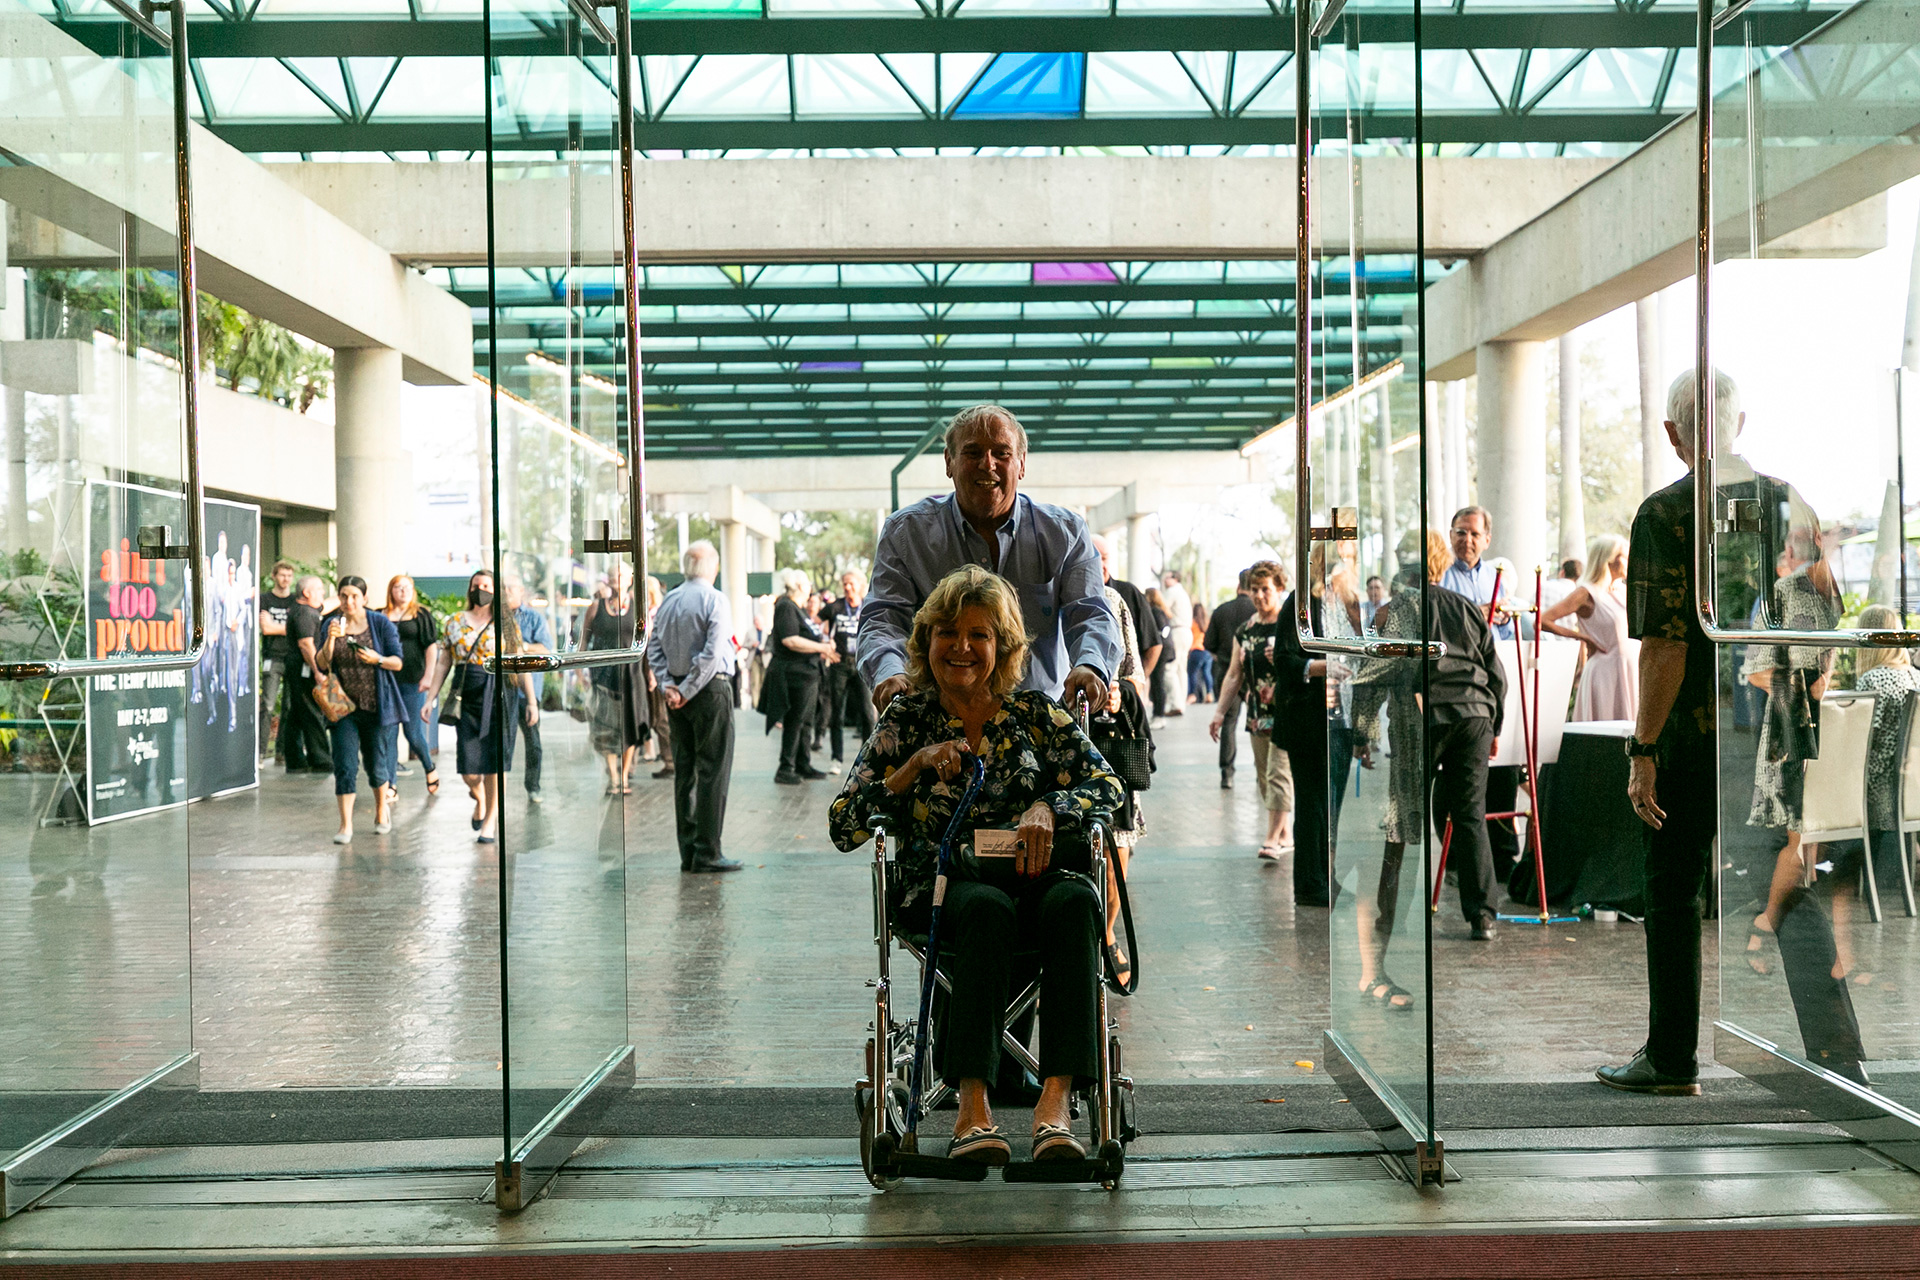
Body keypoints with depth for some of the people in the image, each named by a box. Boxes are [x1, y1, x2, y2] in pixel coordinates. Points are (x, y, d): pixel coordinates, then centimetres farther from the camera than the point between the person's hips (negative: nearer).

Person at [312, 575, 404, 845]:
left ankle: (382, 809, 33)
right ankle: (345, 825, -3)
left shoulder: (381, 623, -2)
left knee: (376, 763, 8)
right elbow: (321, 665, -2)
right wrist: (331, 639, -18)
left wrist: (377, 659, -21)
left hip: (376, 705, -1)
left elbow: (398, 662, -1)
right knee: (344, 764, -6)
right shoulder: (331, 624, 4)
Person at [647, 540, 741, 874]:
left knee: (684, 770, 10)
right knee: (713, 771, -2)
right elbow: (712, 653, -19)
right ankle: (707, 853, -3)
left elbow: (653, 647, 5)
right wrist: (688, 690, -13)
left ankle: (688, 851, 14)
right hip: (711, 689, -6)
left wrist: (667, 685, 0)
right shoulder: (714, 599, -11)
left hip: (676, 692, 6)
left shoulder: (668, 600, 8)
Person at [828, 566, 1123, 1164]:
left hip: (1028, 875, 2)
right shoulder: (906, 718, 9)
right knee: (987, 907, -37)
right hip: (939, 885, -1)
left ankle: (1057, 1098, -41)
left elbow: (1106, 784, 3)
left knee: (1075, 900, -34)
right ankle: (972, 1105, -42)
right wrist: (917, 766, -8)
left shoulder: (1034, 710, 12)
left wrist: (1048, 808, -17)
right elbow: (842, 828, 3)